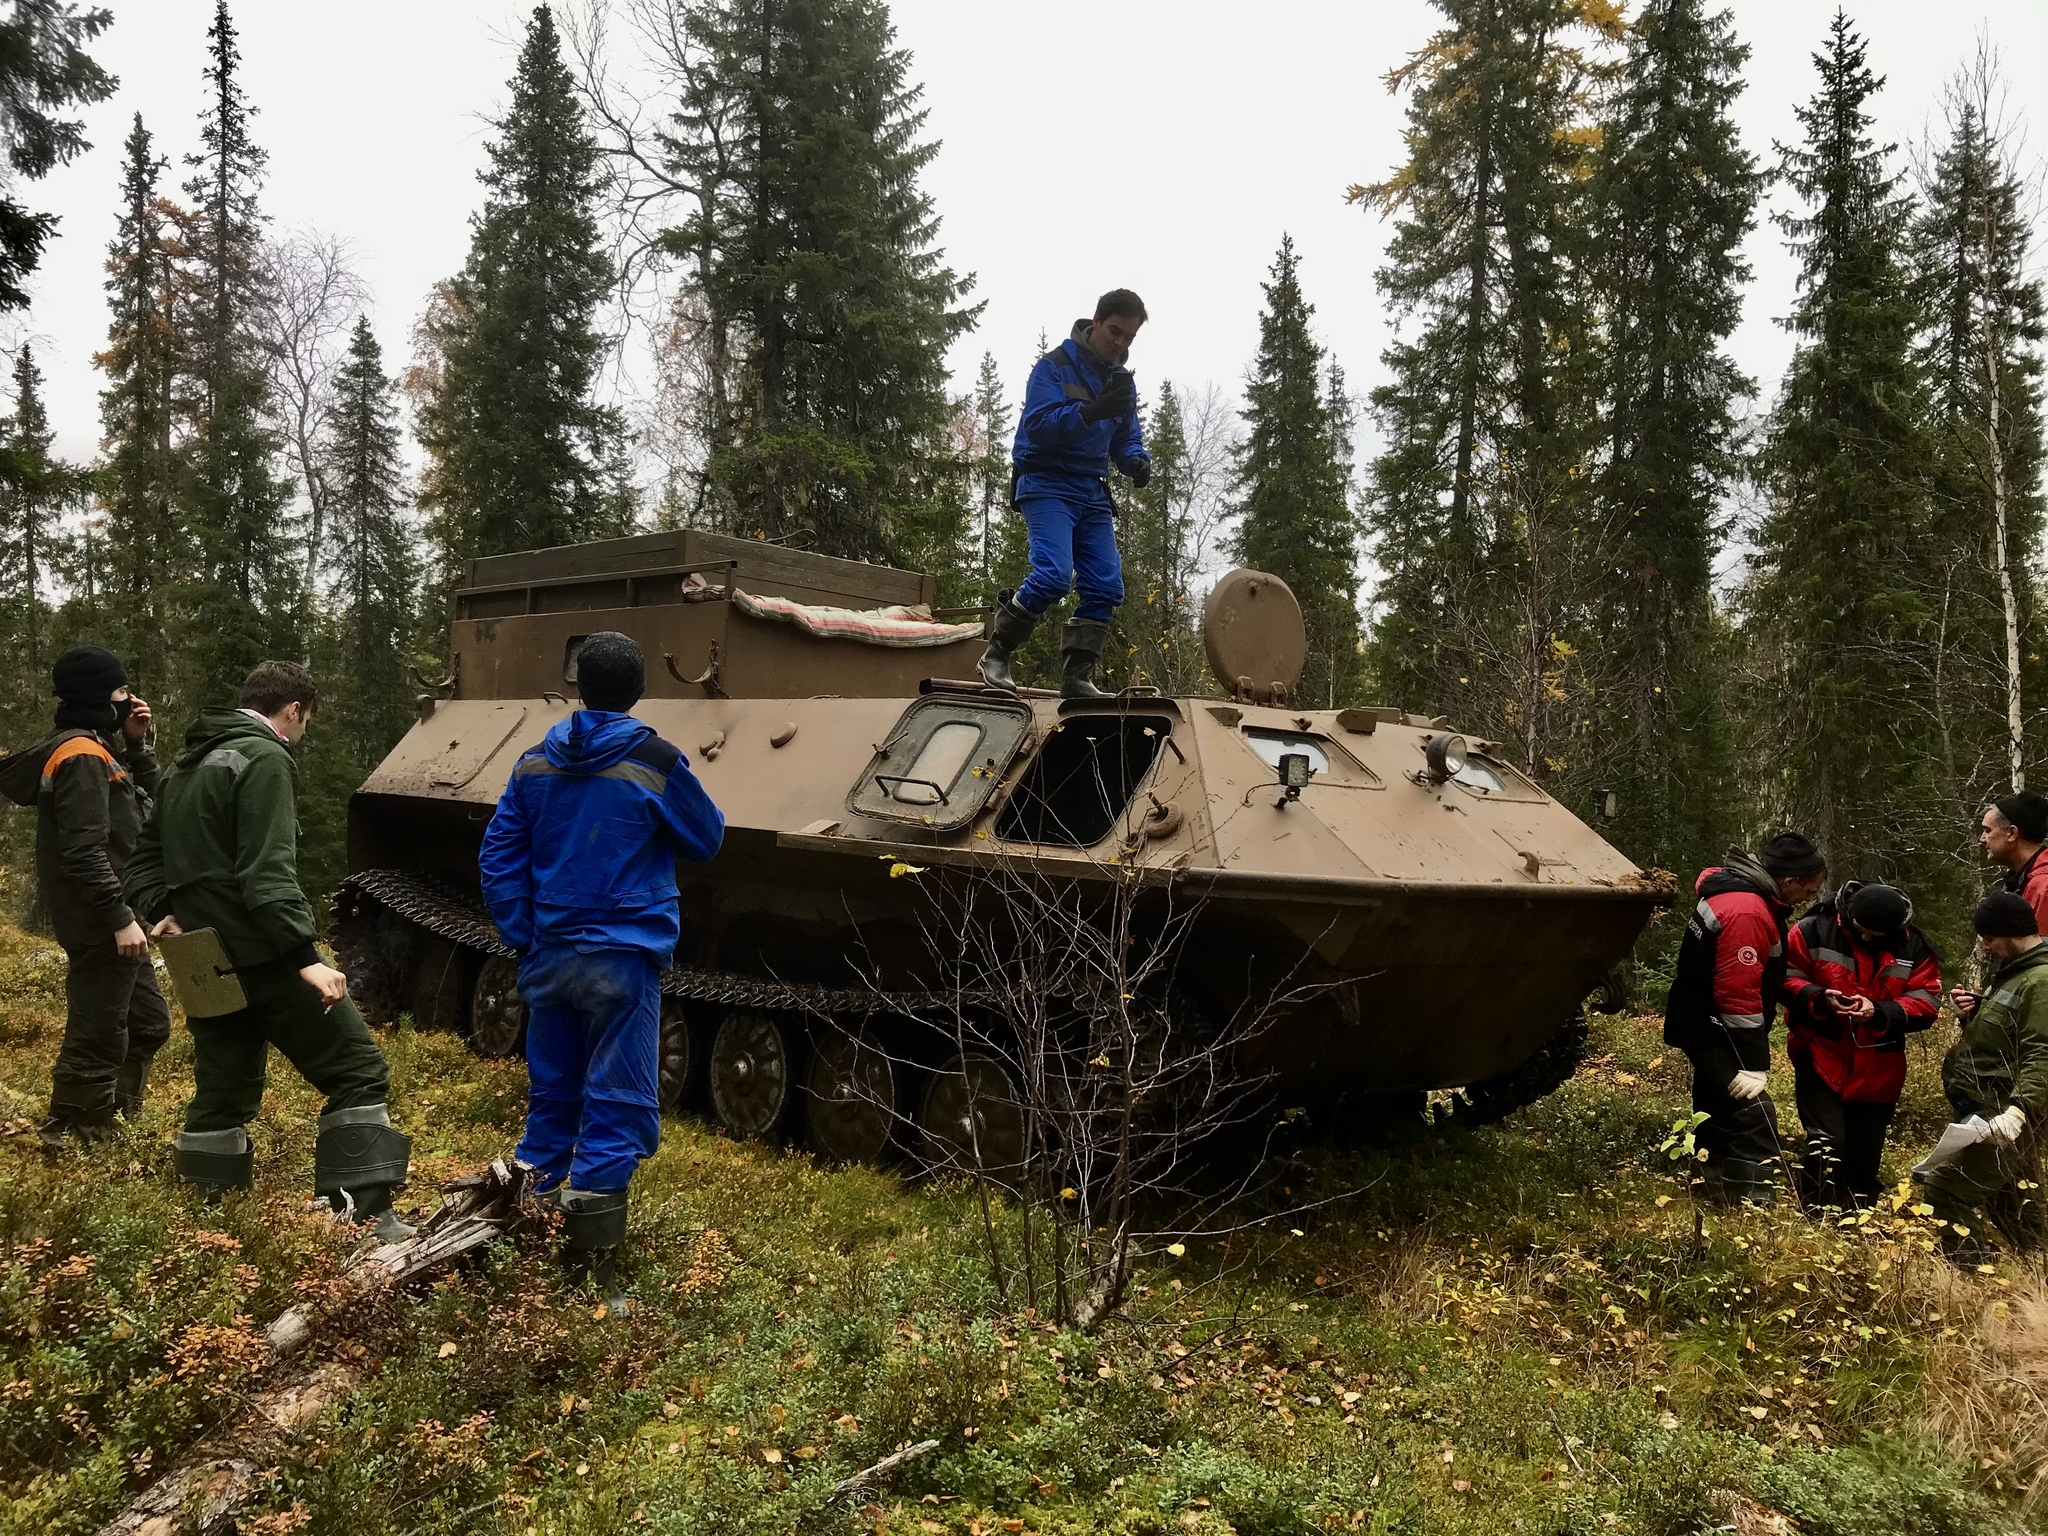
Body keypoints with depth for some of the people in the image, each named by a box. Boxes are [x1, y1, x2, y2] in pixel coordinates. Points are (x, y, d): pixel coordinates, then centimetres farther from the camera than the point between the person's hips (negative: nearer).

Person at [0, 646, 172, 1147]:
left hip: (107, 921, 11)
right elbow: (84, 852, -24)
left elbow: (149, 803, 21)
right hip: (99, 925, -11)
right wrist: (120, 918, -25)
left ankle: (115, 1118, 29)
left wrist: (135, 745, 8)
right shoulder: (82, 756, -17)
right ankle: (69, 1139, 8)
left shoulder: (95, 748, 14)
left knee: (149, 1021, 20)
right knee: (98, 1036, -3)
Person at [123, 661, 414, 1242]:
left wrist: (160, 911, 10)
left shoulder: (186, 764, 18)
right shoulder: (264, 759, -12)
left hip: (205, 963, 9)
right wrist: (306, 957, -24)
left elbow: (148, 855, 24)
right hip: (263, 957, -9)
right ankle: (368, 1215, -11)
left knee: (222, 1096, 16)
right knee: (358, 1072, -6)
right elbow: (267, 871, -21)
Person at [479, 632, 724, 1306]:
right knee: (616, 1115, -1)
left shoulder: (535, 763, 4)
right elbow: (707, 839, 2)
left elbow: (498, 857, 6)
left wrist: (522, 938, 11)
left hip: (548, 960, 6)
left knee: (550, 1101, 18)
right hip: (622, 962, -5)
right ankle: (591, 1276, 0)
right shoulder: (655, 763, -11)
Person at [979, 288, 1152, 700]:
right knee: (1054, 574, -23)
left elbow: (1127, 437, 19)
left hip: (1092, 494, 7)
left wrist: (1137, 462, -5)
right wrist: (1091, 410, -31)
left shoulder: (1122, 380, 15)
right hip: (1047, 484, -7)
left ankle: (1077, 678, 3)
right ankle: (997, 655, -7)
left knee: (1106, 585, -4)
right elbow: (1038, 424, -19)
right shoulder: (1055, 366, -7)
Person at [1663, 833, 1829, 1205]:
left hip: (1706, 1028, 11)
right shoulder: (1747, 912, -24)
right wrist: (1753, 1064, -25)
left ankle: (1711, 1200, 29)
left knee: (1719, 1117, 18)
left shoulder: (1737, 893, 9)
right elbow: (1739, 994, -27)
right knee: (1754, 1118, -17)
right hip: (1713, 1031, -11)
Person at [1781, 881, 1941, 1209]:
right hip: (1820, 1059, -3)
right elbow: (1786, 978, -5)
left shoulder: (1915, 948, -2)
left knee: (1865, 1151, 13)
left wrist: (1879, 1012, -22)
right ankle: (1816, 1216, 1)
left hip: (1877, 1070, 3)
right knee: (1827, 1143, -13)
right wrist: (1819, 999, -24)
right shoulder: (1813, 930, -10)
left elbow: (1926, 1003, -5)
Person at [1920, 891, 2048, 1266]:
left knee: (1947, 1190, -12)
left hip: (1997, 1118, -11)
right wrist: (1973, 1013, 5)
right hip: (1985, 1110, 11)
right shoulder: (2013, 972, 15)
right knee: (2011, 1197, 20)